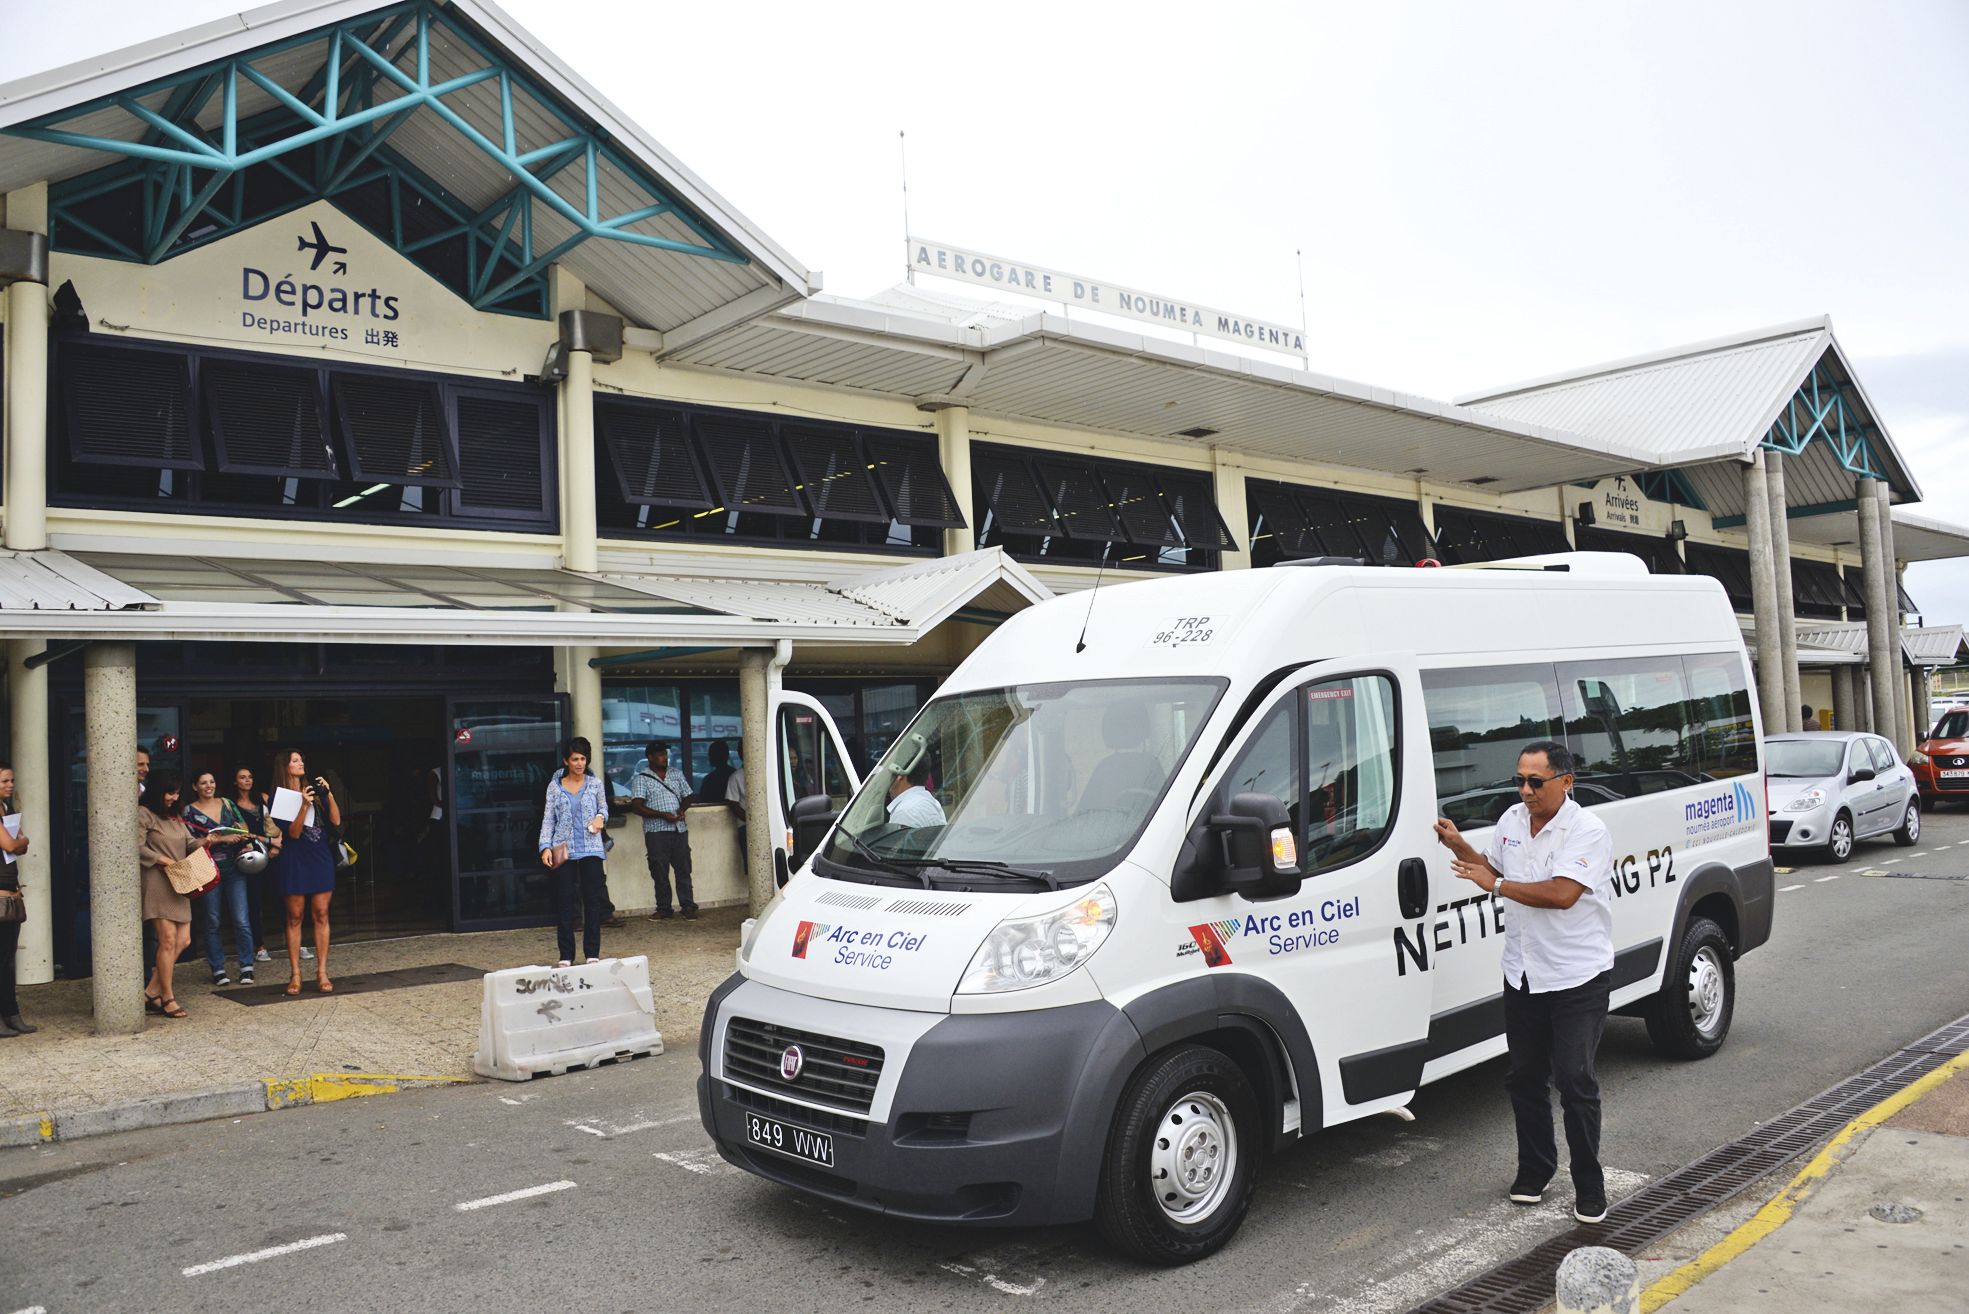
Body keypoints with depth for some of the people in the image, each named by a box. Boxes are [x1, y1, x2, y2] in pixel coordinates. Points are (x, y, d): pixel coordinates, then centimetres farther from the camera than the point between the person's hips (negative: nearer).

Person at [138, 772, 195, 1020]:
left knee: (183, 940, 3)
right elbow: (137, 848, -13)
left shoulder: (174, 817, 20)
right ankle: (167, 999, -2)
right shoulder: (143, 814, -4)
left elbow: (189, 844, 16)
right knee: (168, 939, -10)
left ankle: (151, 992, 10)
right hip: (156, 882, -8)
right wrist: (165, 861, -13)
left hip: (178, 884, 8)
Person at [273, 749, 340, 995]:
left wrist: (328, 794, -9)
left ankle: (322, 973, 4)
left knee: (321, 915, 1)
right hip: (295, 862, -3)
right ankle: (295, 974, 6)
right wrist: (304, 805, -21)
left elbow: (336, 820, 2)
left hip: (320, 859, 3)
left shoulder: (315, 791, 8)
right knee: (295, 917, 1)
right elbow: (293, 832, -9)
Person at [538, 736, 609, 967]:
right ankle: (566, 956, 7)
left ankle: (592, 953, 9)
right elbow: (548, 819, 4)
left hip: (591, 849, 1)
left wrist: (600, 817, -5)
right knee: (564, 901, 1)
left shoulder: (595, 783, 6)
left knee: (593, 900, 1)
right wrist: (546, 847, -8)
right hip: (564, 850, -1)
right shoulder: (555, 786, 4)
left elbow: (604, 808, 18)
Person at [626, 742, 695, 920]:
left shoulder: (676, 773, 14)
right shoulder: (640, 778, -1)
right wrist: (662, 815, -16)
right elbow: (636, 806, -9)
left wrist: (682, 809, -5)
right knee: (660, 872, 2)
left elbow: (687, 796, 18)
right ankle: (663, 908, 12)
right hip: (656, 831, -3)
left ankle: (688, 906, 8)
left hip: (679, 829, 3)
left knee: (683, 869, 2)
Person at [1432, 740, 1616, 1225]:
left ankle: (1588, 1185, 10)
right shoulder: (1512, 821, 7)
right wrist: (1459, 846, 3)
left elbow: (1562, 894, -27)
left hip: (1578, 978, -6)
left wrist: (1495, 885, -21)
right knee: (1525, 1077, 13)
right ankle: (1534, 1169, 28)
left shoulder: (1587, 831, -16)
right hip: (1523, 974, 7)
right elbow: (1494, 869, 20)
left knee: (1575, 1081, -4)